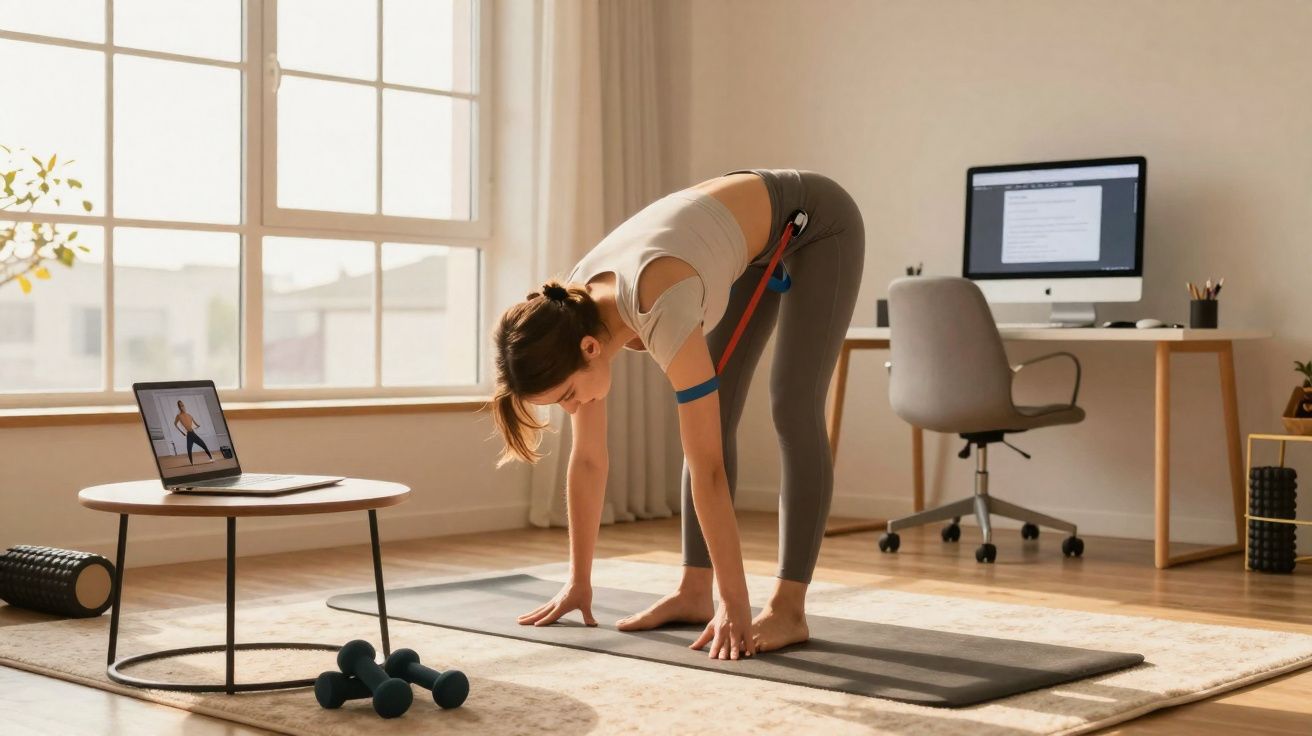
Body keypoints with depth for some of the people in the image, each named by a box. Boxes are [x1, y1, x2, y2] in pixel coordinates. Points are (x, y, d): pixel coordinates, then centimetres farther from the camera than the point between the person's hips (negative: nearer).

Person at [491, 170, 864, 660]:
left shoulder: (660, 312, -40)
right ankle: (693, 593, 6)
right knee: (714, 414, 1)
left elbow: (707, 468, -38)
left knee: (792, 408, -15)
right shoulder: (572, 318, -18)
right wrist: (579, 582, -2)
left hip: (819, 224, -7)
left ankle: (788, 608, -11)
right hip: (757, 239, 7)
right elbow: (587, 459, -7)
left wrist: (735, 606, -33)